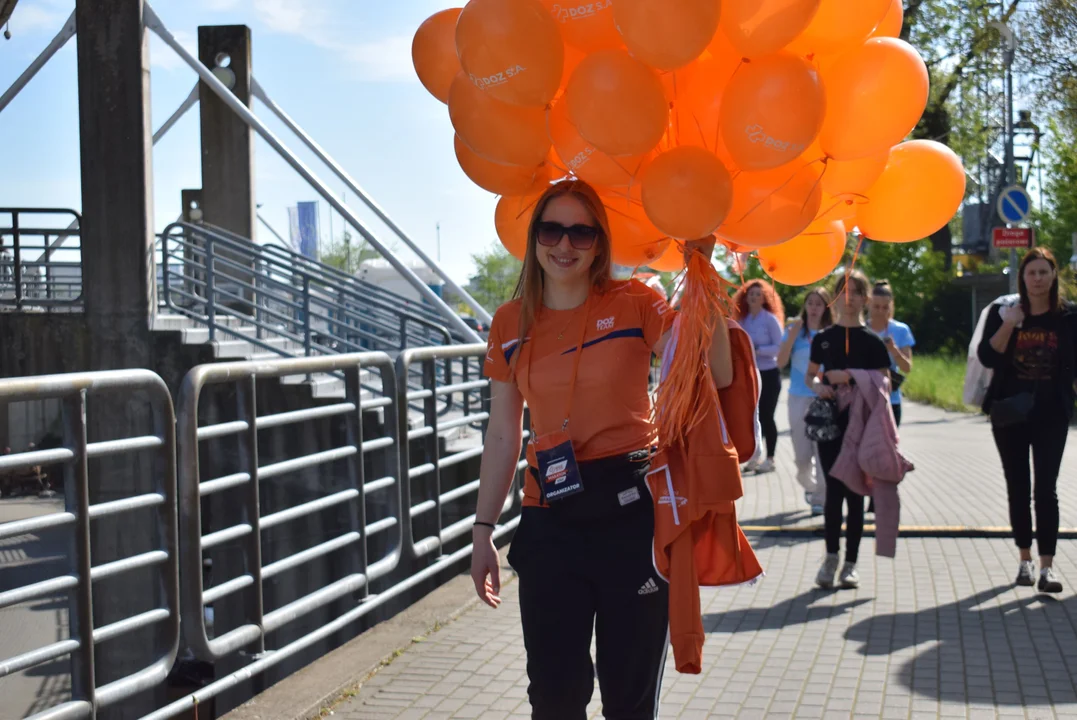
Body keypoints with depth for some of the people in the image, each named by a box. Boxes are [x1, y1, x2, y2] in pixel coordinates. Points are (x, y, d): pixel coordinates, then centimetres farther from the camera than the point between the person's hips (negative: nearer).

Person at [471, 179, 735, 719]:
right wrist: (483, 531, 8)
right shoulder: (510, 324, 6)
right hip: (549, 522, 2)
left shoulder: (635, 305, -2)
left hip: (632, 512, -2)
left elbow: (716, 375, -15)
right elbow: (503, 437, 10)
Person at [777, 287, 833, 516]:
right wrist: (792, 334, -13)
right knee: (802, 453, 5)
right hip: (799, 398, 1)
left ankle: (820, 499, 0)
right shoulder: (795, 330, 4)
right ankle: (809, 485, 32)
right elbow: (781, 362, -6)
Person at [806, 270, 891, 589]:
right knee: (833, 489, 1)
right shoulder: (823, 338, 7)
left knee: (854, 492, 2)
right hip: (830, 421, 1)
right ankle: (831, 557, 13)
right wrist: (818, 385, -6)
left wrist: (851, 377, -15)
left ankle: (850, 563, 10)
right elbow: (810, 374, 16)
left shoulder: (871, 341, 0)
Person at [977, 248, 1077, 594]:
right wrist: (1009, 324, -18)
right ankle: (1025, 559, 20)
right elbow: (987, 357, -8)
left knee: (1045, 488, -7)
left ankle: (1047, 566, -8)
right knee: (1018, 487, 9)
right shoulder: (1003, 312, 3)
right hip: (1009, 412, 2)